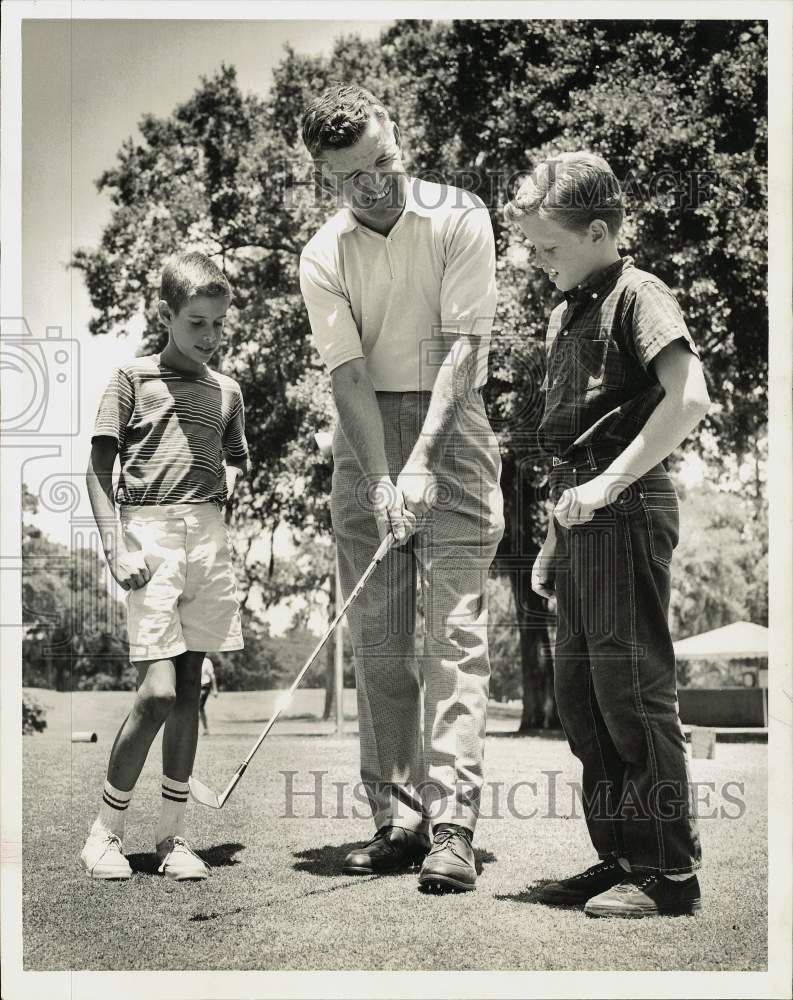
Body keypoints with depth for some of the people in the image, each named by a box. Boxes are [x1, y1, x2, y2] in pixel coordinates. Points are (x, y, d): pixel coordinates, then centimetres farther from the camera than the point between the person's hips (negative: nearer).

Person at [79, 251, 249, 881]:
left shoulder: (227, 391, 16)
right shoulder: (132, 379, 3)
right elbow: (99, 469, 0)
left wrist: (231, 481, 0)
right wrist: (117, 548, -11)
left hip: (209, 538, 5)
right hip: (150, 533, -5)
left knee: (189, 689, 6)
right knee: (158, 692, -11)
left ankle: (172, 833, 15)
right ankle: (107, 831, 5)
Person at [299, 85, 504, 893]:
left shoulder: (458, 219, -6)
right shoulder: (323, 257, -1)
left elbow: (460, 346, -13)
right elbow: (349, 376, -7)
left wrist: (420, 463, -22)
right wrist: (381, 482, -20)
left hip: (450, 424, -3)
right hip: (366, 438, 3)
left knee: (455, 628, -11)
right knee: (377, 638, 3)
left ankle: (451, 826, -13)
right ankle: (397, 819, 11)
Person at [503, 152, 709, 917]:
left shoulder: (637, 295, -7)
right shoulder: (565, 315, 19)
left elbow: (689, 400, -22)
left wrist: (607, 486, -21)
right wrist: (555, 539, 18)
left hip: (626, 511, -9)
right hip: (583, 518, 9)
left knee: (632, 688, -7)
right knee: (579, 690, 11)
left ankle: (669, 871, 2)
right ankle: (619, 855, 20)